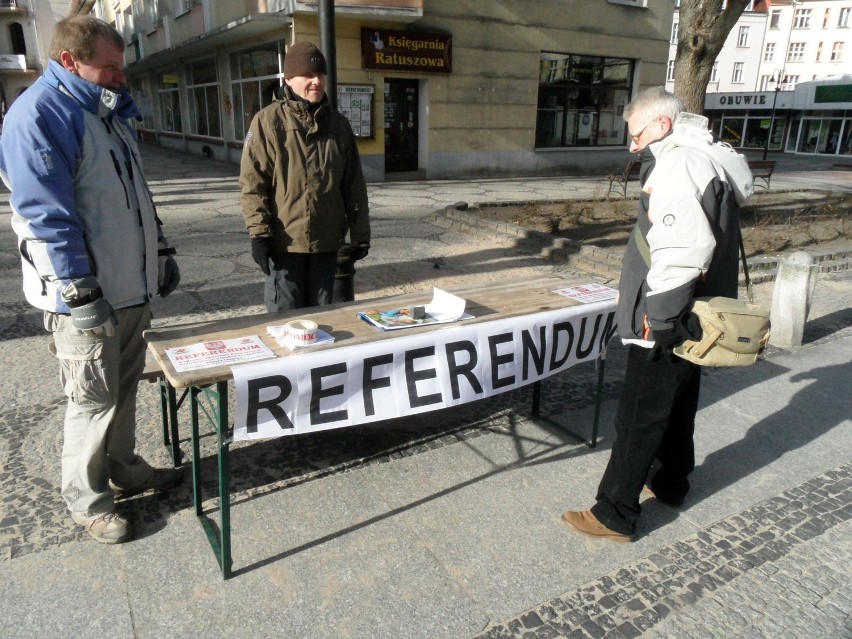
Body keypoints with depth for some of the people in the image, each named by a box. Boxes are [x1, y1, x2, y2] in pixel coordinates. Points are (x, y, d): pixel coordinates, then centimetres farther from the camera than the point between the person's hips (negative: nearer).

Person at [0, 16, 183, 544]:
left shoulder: (111, 113, 15)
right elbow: (47, 215, -20)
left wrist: (162, 253, 20)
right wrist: (80, 292, -21)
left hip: (133, 287, 8)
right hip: (87, 297, -8)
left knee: (125, 387, 18)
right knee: (94, 400, 4)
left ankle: (123, 469, 36)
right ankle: (87, 499, 22)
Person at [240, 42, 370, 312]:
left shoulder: (338, 124, 9)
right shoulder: (268, 121, -3)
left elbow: (354, 185, 11)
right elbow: (252, 181, -6)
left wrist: (360, 234, 9)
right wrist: (259, 233, -13)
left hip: (327, 243, 4)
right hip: (284, 242, -3)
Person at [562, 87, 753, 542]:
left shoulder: (681, 163, -19)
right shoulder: (709, 159, 14)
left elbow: (684, 249, -29)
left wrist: (659, 316, -23)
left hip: (666, 324, -10)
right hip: (690, 319, 10)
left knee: (638, 418, -2)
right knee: (676, 404, 23)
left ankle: (614, 514, 9)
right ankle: (670, 482, 41)